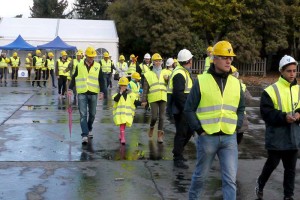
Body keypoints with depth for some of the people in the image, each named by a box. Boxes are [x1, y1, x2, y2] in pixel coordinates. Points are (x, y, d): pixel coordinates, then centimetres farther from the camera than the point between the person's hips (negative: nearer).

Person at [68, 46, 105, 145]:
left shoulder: (97, 66, 4)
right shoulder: (79, 66, 3)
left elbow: (101, 80, 4)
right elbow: (74, 78, 9)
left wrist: (101, 91, -5)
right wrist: (70, 88, 3)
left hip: (93, 93, 1)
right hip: (82, 93, -1)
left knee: (92, 114, 13)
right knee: (83, 114, -8)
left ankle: (89, 130, 35)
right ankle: (84, 135, -11)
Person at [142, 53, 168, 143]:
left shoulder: (164, 73, 14)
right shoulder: (148, 74, 8)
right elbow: (145, 88, 5)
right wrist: (144, 99, 0)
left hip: (163, 98, 2)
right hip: (153, 98, -2)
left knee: (162, 117, 1)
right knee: (154, 116, -7)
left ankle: (160, 135, 8)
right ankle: (151, 127, 25)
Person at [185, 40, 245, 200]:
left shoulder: (236, 83, 7)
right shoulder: (201, 81, -5)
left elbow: (241, 108, 18)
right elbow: (189, 109, -3)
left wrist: (236, 126, 4)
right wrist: (199, 129, -8)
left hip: (229, 138, 3)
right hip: (207, 137, -3)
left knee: (230, 179, 0)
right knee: (201, 175, 13)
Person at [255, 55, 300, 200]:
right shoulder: (271, 90, -10)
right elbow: (266, 113, -15)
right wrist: (283, 117, -26)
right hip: (276, 137, -4)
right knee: (272, 164, 9)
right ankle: (260, 184, 34)